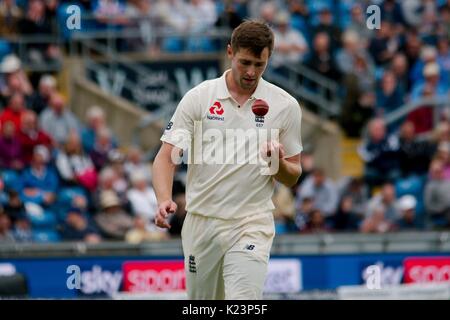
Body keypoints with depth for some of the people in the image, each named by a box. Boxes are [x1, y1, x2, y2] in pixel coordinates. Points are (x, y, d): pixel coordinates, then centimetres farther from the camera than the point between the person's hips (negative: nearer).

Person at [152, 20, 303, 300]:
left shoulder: (286, 106, 2)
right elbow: (166, 157, -3)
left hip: (252, 225, -1)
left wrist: (279, 163, -15)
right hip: (202, 222, 1)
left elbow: (292, 177, 8)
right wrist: (165, 200, -22)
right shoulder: (198, 98, 0)